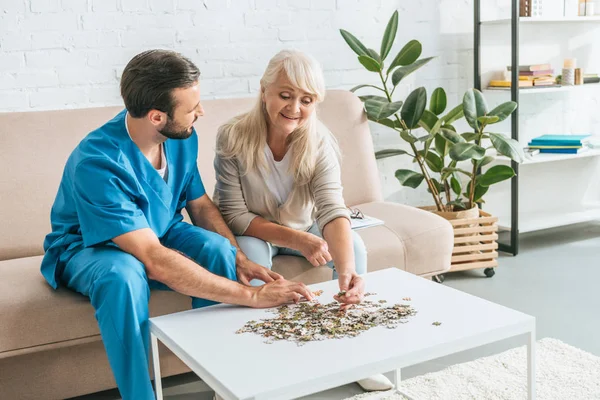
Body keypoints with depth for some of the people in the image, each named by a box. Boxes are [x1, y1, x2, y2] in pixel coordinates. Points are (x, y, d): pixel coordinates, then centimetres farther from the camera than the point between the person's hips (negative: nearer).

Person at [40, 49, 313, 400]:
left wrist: (239, 258, -18)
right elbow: (156, 262, -40)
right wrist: (251, 296, -41)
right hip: (89, 247, -5)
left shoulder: (182, 138, -14)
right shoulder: (97, 163, -35)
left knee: (217, 247, -25)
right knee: (123, 275, -39)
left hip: (158, 233, 5)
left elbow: (201, 205, 0)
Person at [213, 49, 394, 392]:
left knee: (355, 245, -19)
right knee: (250, 256, -34)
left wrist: (347, 270, -51)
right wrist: (296, 240, -35)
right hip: (251, 233, -3)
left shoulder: (319, 142, -21)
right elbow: (235, 215, -23)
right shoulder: (233, 138, -26)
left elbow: (332, 209, -33)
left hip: (302, 228, 3)